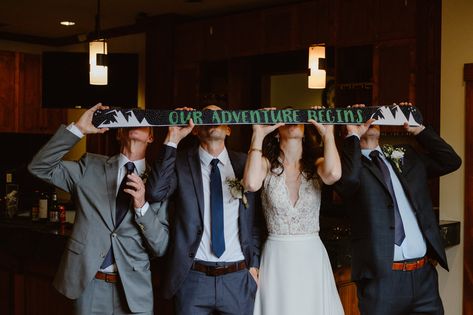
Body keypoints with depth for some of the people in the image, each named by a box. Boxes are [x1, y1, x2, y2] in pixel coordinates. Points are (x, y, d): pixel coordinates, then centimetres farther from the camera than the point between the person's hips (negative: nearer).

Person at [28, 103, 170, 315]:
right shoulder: (90, 167, 5)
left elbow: (161, 248, -1)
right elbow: (40, 167, -4)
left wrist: (141, 206, -17)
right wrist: (78, 129, -11)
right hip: (87, 285, 0)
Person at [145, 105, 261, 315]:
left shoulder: (244, 163, 5)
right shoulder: (181, 161, 0)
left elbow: (255, 220, 9)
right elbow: (155, 193, -18)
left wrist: (254, 264, 5)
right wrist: (172, 140, -16)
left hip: (238, 279, 2)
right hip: (192, 277, -1)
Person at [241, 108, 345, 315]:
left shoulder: (316, 165, 1)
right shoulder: (267, 164, -2)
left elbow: (333, 174, -22)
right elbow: (251, 184, -25)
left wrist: (327, 132, -12)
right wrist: (258, 134, -17)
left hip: (313, 257, 2)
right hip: (276, 258, -1)